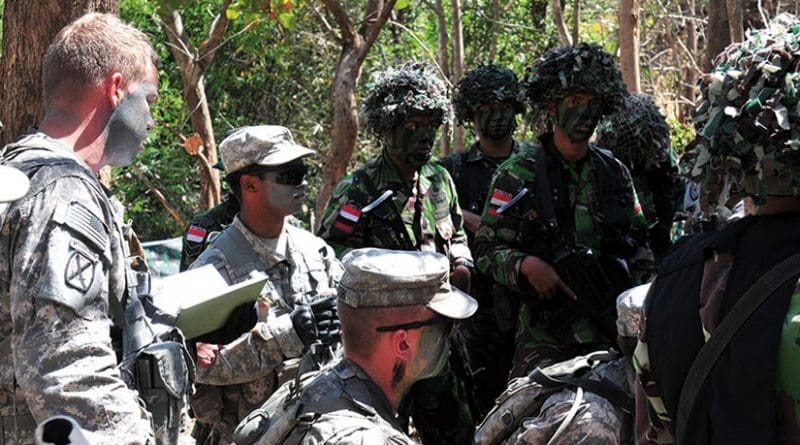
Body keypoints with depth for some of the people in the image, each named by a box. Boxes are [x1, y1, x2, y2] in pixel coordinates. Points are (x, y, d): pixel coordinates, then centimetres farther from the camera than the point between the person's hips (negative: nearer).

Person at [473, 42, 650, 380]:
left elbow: (637, 239, 22)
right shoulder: (519, 174, -1)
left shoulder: (615, 172, 13)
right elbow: (487, 246, -3)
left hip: (612, 333, 4)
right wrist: (525, 266, -21)